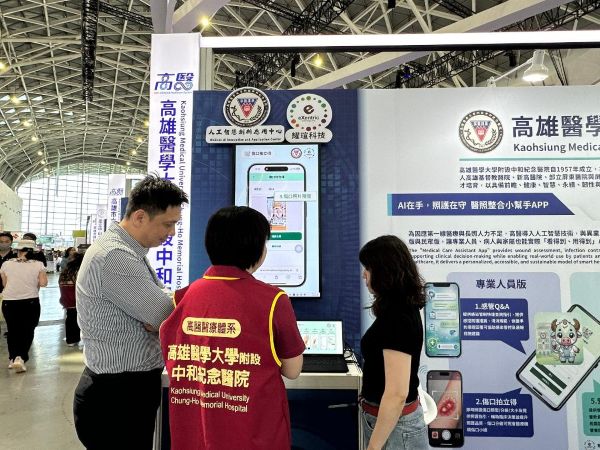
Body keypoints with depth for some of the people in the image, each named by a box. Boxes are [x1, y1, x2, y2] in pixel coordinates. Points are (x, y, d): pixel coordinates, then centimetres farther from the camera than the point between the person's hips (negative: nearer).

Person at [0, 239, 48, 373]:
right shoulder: (38, 265, -6)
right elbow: (43, 283, -11)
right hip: (30, 302, -2)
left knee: (13, 331, 17)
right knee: (27, 331, 7)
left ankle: (12, 359, 21)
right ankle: (20, 357, -7)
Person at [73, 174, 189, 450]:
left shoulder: (130, 252, 8)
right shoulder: (114, 257, -25)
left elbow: (154, 306, 9)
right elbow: (168, 318, -24)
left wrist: (159, 319, -14)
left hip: (132, 386, 9)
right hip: (117, 396, -9)